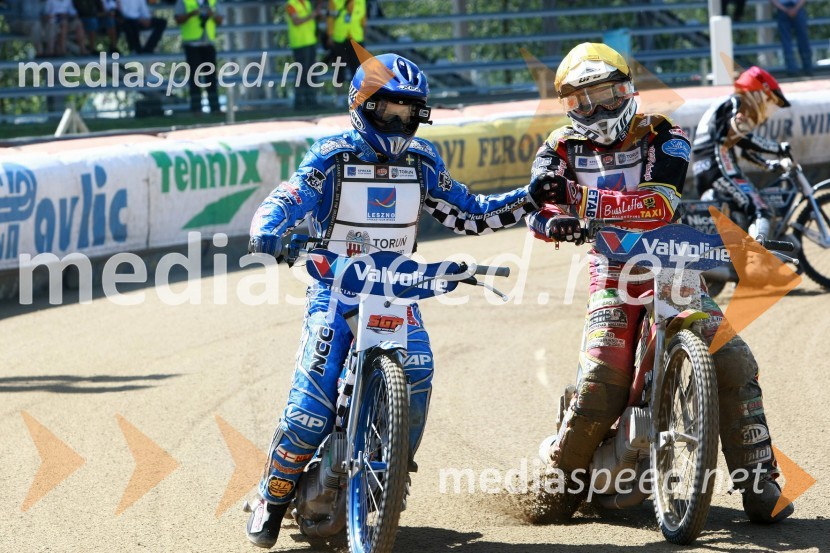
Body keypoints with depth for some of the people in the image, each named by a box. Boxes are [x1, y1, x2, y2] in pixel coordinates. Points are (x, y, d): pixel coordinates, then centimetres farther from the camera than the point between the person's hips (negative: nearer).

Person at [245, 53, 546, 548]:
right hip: (335, 284, -3)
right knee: (315, 395, -18)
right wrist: (269, 234, -37)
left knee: (416, 373, -21)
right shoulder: (333, 157, -3)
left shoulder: (422, 161, 10)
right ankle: (273, 499, -3)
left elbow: (469, 214, 15)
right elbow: (283, 203, -14)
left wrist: (531, 198, 3)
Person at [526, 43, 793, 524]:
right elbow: (538, 211, -8)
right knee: (601, 385, -17)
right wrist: (553, 221, -34)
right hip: (613, 272, 0)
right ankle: (562, 480, 7)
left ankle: (759, 484, -8)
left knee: (733, 364, -16)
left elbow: (661, 202, -19)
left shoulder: (662, 136, -2)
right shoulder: (562, 149, 6)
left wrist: (583, 198, -29)